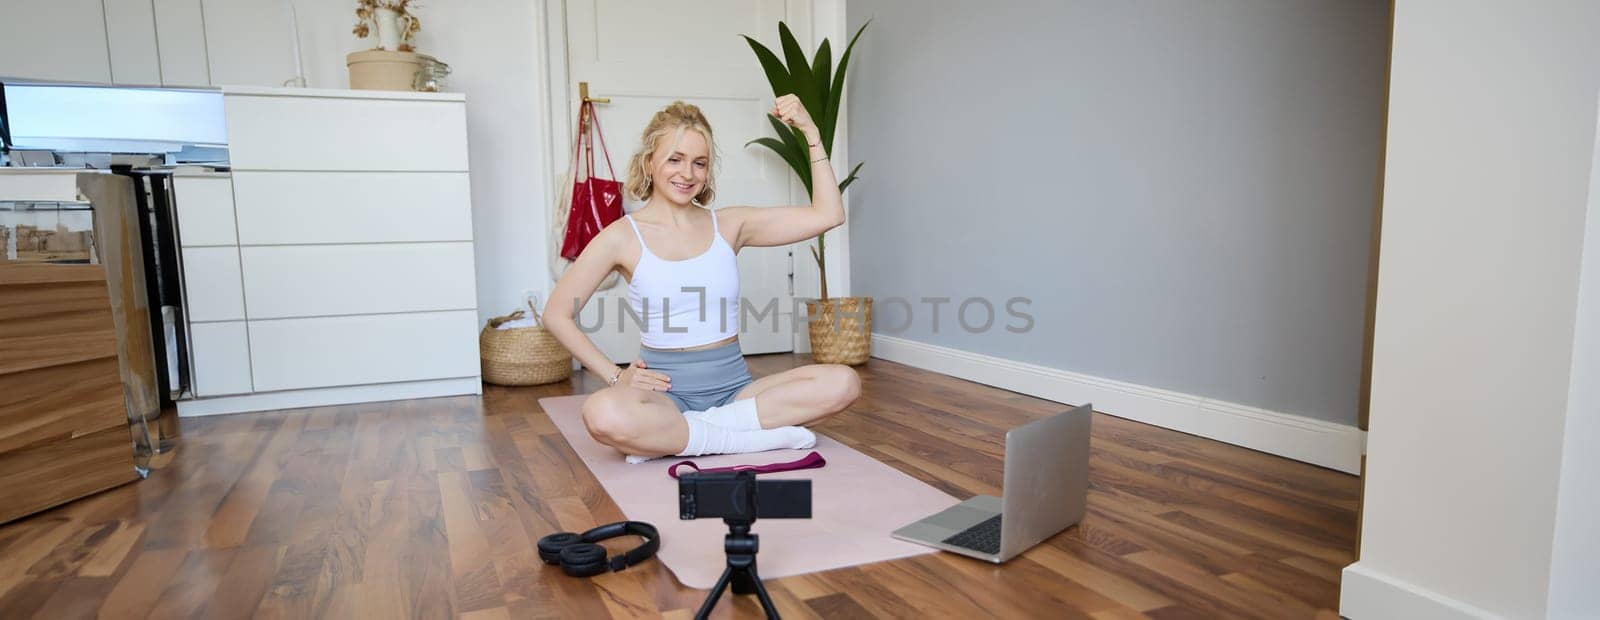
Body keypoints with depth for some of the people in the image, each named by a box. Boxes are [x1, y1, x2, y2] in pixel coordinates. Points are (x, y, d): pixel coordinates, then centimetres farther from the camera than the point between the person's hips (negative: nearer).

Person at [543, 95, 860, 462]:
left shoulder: (729, 225, 6)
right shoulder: (624, 237, -1)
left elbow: (828, 215, 2)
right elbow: (557, 314, 3)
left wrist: (810, 131, -2)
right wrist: (615, 376, -6)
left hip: (733, 388, 3)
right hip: (666, 393, -3)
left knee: (842, 383, -21)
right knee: (603, 415, -37)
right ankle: (764, 436, -21)